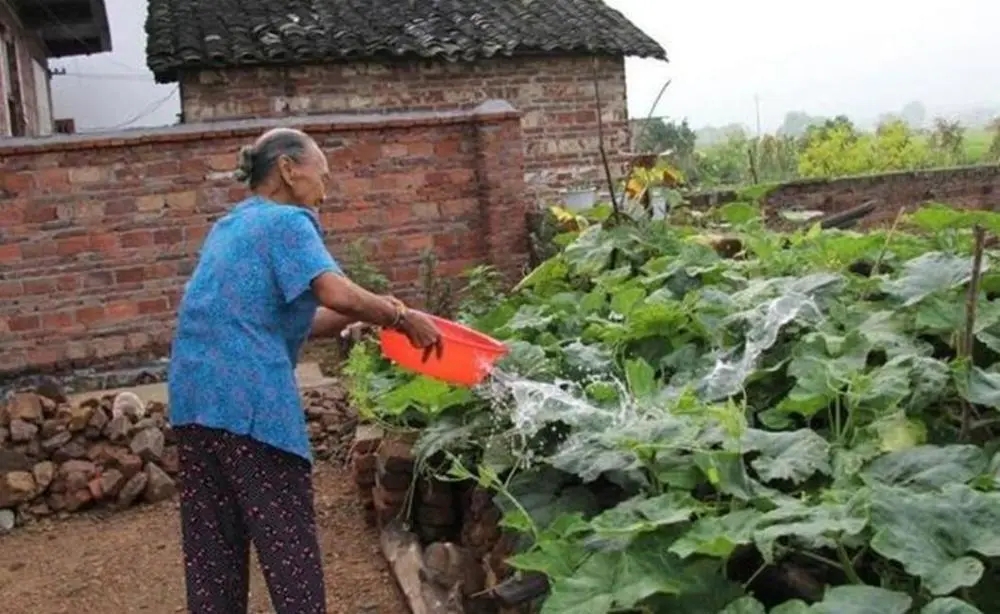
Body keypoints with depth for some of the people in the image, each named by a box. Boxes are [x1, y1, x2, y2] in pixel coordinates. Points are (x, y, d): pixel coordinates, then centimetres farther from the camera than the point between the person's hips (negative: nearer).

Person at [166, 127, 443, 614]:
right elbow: (337, 294, -20)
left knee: (210, 543, 13)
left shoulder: (229, 226, 22)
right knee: (286, 539, 1)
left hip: (194, 396, 8)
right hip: (250, 400, -8)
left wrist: (373, 317, 15)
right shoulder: (287, 221, -3)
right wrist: (401, 316, -6)